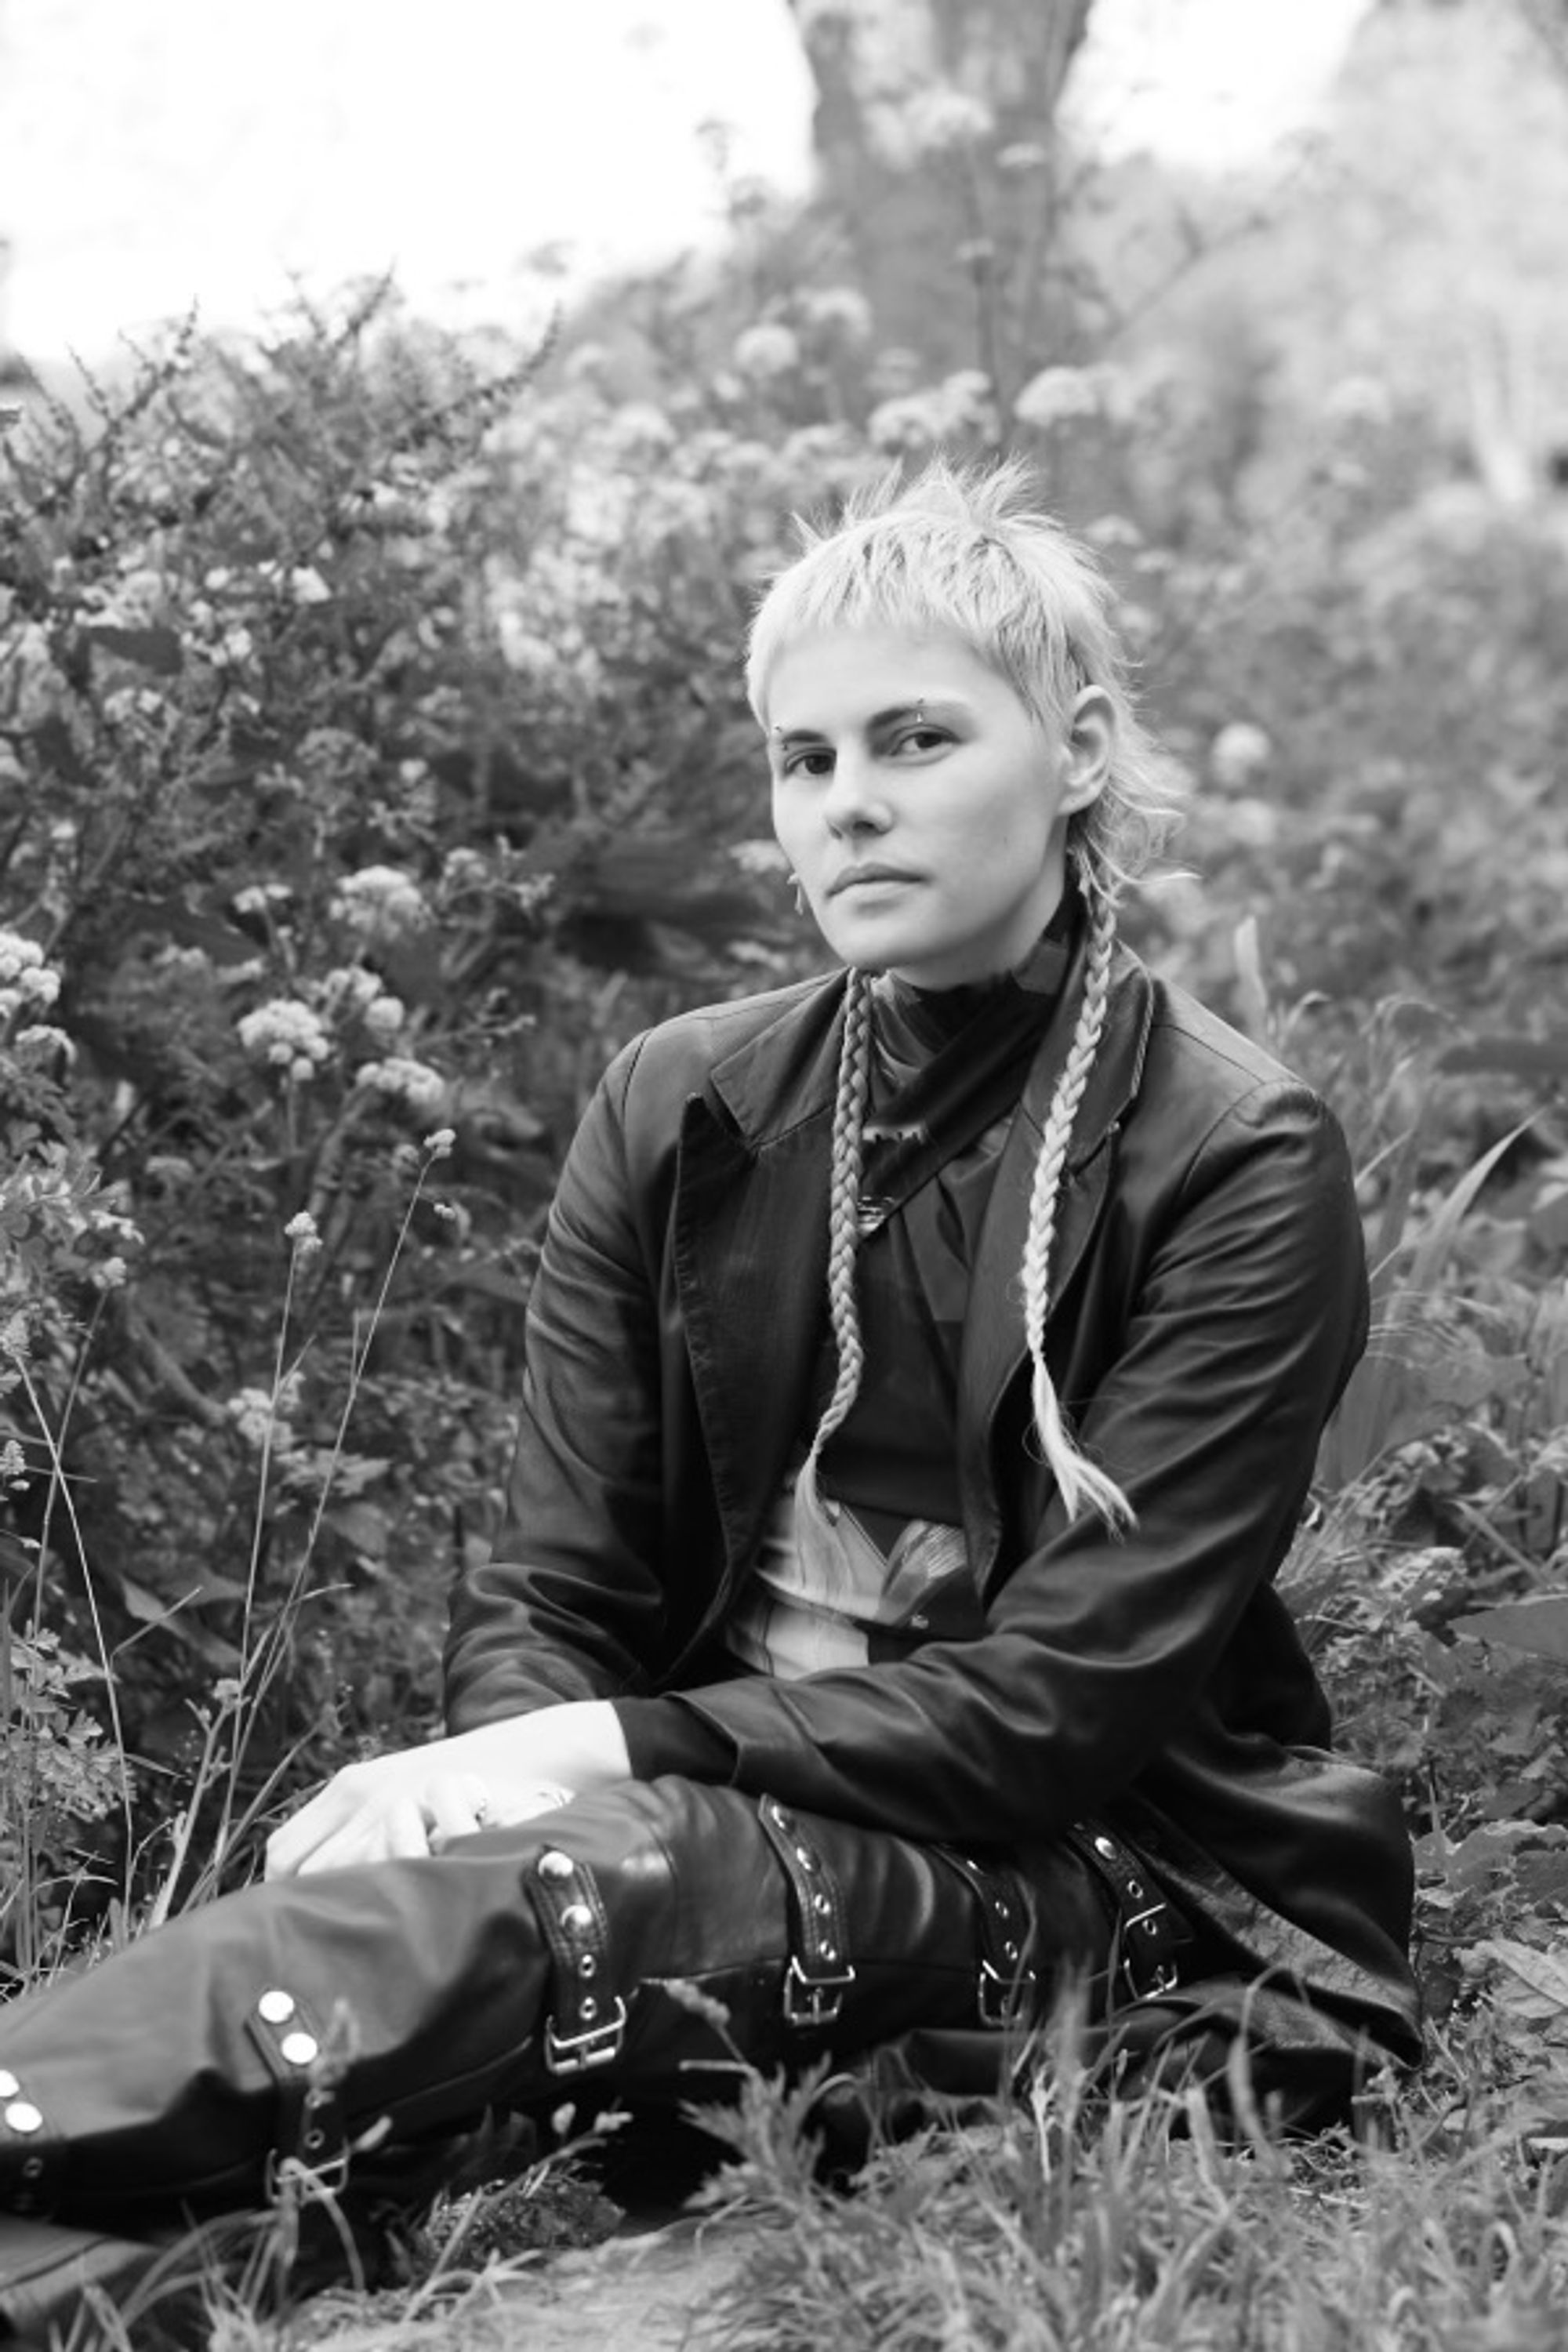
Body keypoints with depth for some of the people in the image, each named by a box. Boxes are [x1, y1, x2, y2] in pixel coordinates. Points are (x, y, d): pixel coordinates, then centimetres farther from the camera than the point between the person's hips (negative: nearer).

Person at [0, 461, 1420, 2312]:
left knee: (611, 1880, -37)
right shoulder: (680, 1112, 7)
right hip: (723, 1824, 6)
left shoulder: (1237, 1164, -8)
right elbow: (547, 1591, 4)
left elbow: (1076, 1691, -15)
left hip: (1120, 1882, -6)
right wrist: (512, 1768, -21)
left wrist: (618, 1751, -25)